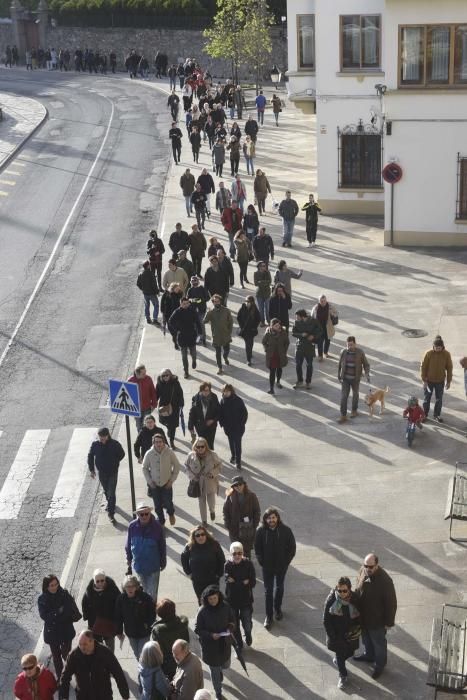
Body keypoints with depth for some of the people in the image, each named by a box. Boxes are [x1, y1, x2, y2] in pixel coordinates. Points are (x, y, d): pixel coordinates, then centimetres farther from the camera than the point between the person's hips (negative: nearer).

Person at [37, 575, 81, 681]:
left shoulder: (65, 594, -13)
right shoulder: (42, 599, -14)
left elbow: (73, 609, -14)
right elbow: (44, 615, -20)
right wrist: (59, 612, -29)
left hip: (66, 631, 0)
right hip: (52, 632, 1)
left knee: (66, 654, 5)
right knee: (56, 656, 14)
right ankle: (60, 677, 32)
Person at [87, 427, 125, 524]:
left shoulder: (115, 444, -17)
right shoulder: (95, 444, -13)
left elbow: (121, 454, 2)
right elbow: (90, 456, 3)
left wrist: (115, 463, -2)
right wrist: (91, 469, 1)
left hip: (113, 472, -3)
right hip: (101, 472, 3)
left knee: (111, 493, -6)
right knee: (106, 491, 23)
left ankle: (111, 514, -1)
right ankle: (109, 503, 50)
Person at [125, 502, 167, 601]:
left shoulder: (157, 526, -17)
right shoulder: (132, 526, -13)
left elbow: (162, 546, -5)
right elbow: (128, 545, 2)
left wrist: (163, 562, 2)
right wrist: (129, 559, 10)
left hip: (153, 566, -2)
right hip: (138, 566, 2)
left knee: (152, 593, 2)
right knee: (143, 590, 21)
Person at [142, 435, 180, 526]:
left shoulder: (169, 453, -14)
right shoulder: (149, 454, -11)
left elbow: (177, 466, -2)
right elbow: (145, 468, 3)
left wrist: (172, 480, -5)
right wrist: (149, 481, -3)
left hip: (166, 484, -1)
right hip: (154, 485, 1)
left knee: (168, 503, -2)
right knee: (157, 506, 10)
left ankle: (171, 514, 34)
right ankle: (161, 521, 34)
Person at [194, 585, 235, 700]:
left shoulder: (225, 607, -14)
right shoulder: (202, 611, -22)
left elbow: (232, 619, 3)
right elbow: (197, 630, -14)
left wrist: (230, 628, -17)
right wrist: (210, 635, -26)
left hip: (224, 643, 3)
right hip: (210, 645, -3)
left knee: (225, 665, 23)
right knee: (215, 670, 12)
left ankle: (219, 670, 60)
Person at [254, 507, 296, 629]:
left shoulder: (285, 530, -15)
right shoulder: (261, 531, -14)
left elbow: (292, 547, -6)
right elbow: (257, 548, -3)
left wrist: (286, 562, -8)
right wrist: (262, 562, -7)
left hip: (281, 566, 1)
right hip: (267, 567, -1)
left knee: (279, 588, 19)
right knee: (268, 590, 4)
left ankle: (277, 609, 41)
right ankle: (269, 616, 13)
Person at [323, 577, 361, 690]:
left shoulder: (355, 599, -16)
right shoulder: (331, 600, -21)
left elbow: (359, 617, 0)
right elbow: (326, 620, -13)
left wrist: (357, 629, -9)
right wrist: (332, 636, -14)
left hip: (350, 634, 2)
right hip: (336, 634, -2)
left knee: (349, 653, 18)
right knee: (340, 654, 11)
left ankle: (337, 660, 52)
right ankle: (343, 676, 35)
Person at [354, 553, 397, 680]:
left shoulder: (385, 581, -34)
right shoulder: (363, 571, -15)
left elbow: (391, 602, -22)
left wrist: (389, 622, -14)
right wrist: (356, 610, 14)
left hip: (377, 619, -6)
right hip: (363, 616, 6)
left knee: (378, 642, 19)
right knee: (366, 638, 30)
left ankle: (380, 664, 43)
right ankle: (369, 655, 57)